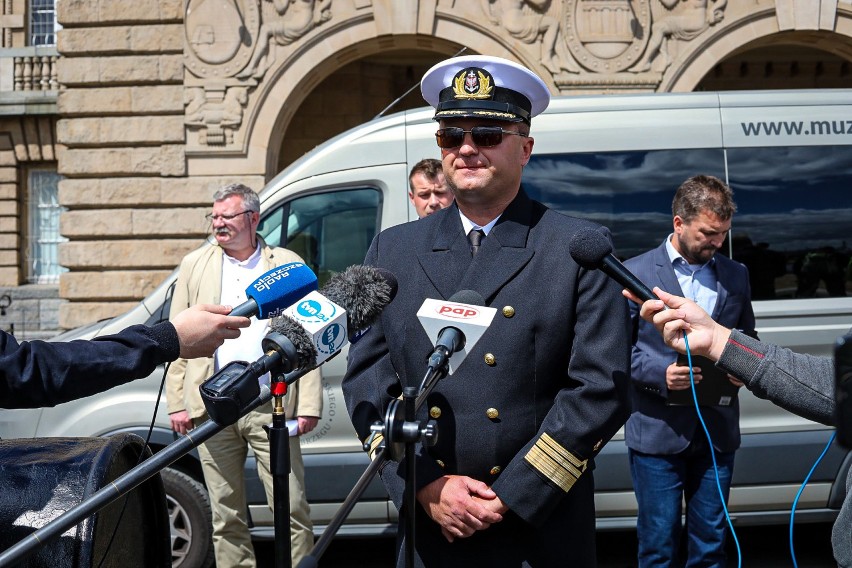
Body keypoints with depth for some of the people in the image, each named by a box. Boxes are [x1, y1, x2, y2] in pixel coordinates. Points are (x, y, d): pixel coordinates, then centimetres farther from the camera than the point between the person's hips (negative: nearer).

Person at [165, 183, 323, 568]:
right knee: (226, 514, 10)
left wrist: (308, 405, -4)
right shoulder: (194, 265, 11)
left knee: (291, 509, 0)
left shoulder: (288, 266, 5)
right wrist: (177, 403, 3)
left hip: (272, 406, -2)